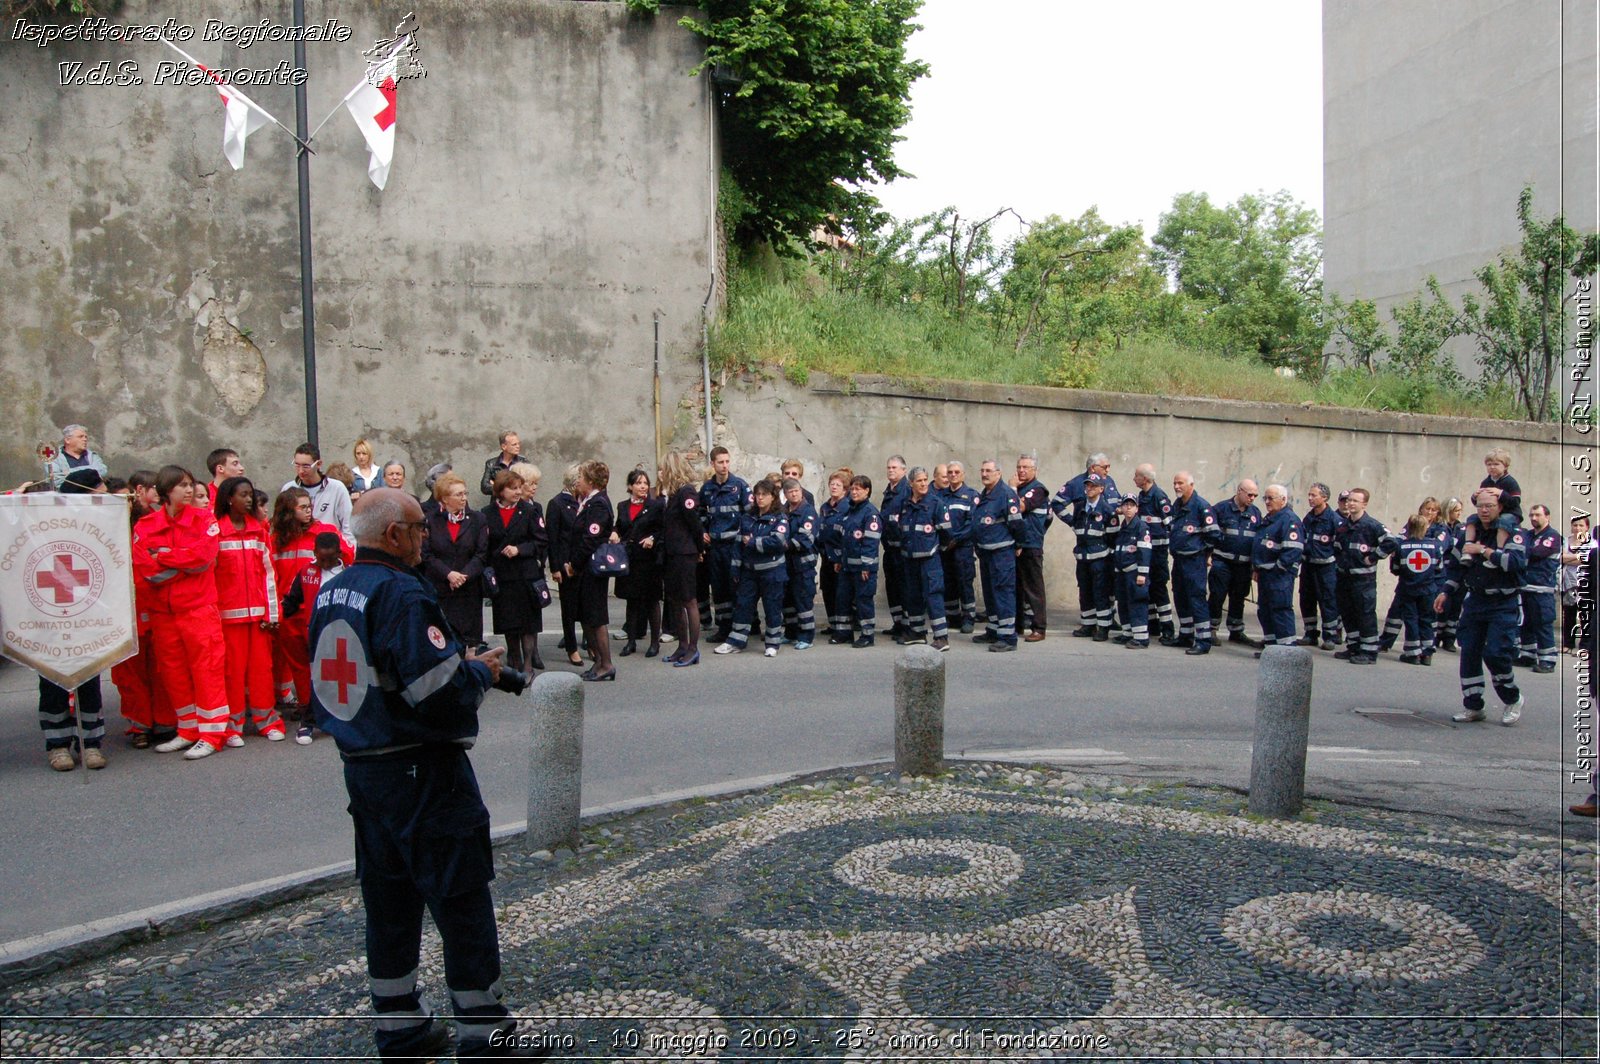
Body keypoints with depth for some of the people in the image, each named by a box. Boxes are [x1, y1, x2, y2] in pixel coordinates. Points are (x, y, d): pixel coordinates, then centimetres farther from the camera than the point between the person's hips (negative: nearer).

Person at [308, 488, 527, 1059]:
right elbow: (441, 691, -27)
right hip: (423, 775, -9)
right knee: (461, 899, 4)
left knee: (389, 899, 18)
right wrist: (482, 670, -6)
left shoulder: (330, 593, 7)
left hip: (362, 768, 9)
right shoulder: (403, 594, -21)